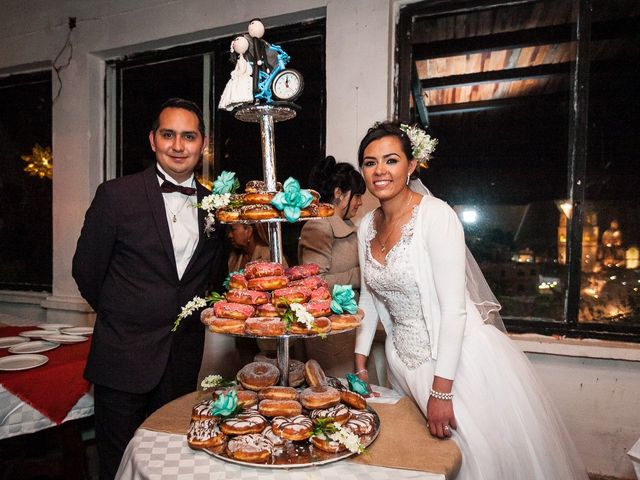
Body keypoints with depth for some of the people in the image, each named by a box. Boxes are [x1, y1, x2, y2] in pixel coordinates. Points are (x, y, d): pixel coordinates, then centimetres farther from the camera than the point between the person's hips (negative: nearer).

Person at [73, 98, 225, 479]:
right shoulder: (117, 195, -9)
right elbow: (87, 270, -1)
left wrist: (190, 315, 8)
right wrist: (121, 314, 9)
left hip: (185, 359, 3)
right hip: (125, 357, -3)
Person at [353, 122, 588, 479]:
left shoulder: (436, 215, -18)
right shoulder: (367, 226, 2)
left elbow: (454, 307, -20)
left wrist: (441, 390, -20)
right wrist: (360, 358, 10)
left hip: (458, 355, -6)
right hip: (405, 359, 6)